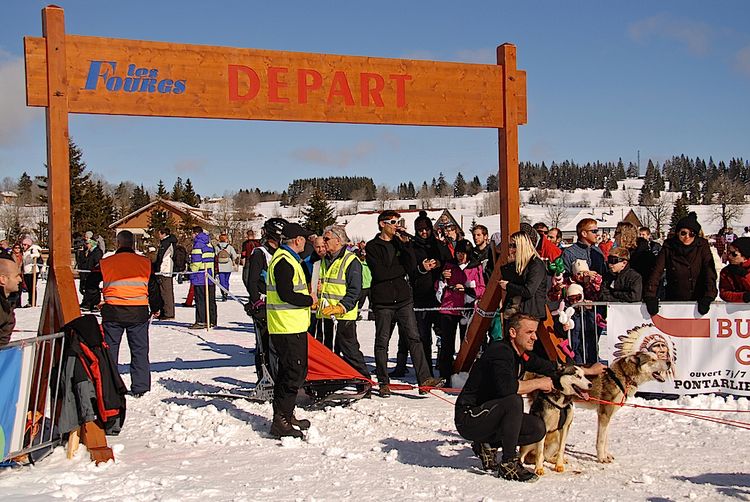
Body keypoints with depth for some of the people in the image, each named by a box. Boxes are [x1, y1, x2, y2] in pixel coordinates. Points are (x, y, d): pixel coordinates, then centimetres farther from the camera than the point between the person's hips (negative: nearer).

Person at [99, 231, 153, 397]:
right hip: (139, 313, 0)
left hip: (113, 313, 0)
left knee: (110, 350, 12)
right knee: (140, 351, 9)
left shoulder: (105, 263, 1)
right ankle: (140, 388, 9)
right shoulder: (145, 263, 3)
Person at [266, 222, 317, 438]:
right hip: (288, 328, -11)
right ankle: (281, 422, -5)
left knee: (296, 371, 17)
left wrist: (307, 301, 10)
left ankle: (286, 415, 25)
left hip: (293, 327, 11)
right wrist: (310, 300, -10)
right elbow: (286, 295, -23)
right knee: (293, 374, -8)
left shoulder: (287, 259, 18)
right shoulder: (284, 262, -16)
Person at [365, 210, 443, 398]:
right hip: (383, 300, -3)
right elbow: (379, 273, -11)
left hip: (403, 299, 3)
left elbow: (412, 266, 1)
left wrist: (406, 243, -7)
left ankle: (424, 378, -9)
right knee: (382, 342, 4)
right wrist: (402, 269, -2)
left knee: (414, 337, -6)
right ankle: (383, 383, 13)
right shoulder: (372, 247, 2)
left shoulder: (400, 243, 14)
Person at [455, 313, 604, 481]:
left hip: (490, 414, 9)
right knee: (513, 401, -32)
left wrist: (589, 371, 24)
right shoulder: (500, 351, -21)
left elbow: (553, 368, 22)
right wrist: (538, 382, -23)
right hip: (469, 418, -9)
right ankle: (508, 465, -19)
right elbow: (505, 386, -38)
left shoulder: (523, 355, 6)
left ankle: (488, 444, 9)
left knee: (538, 428, -3)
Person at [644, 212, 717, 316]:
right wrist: (650, 296, -18)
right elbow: (656, 271, -7)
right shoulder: (668, 247, -2)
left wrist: (708, 297, -21)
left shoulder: (702, 246, -3)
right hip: (673, 301, 1)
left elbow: (710, 272, -9)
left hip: (698, 301, -1)